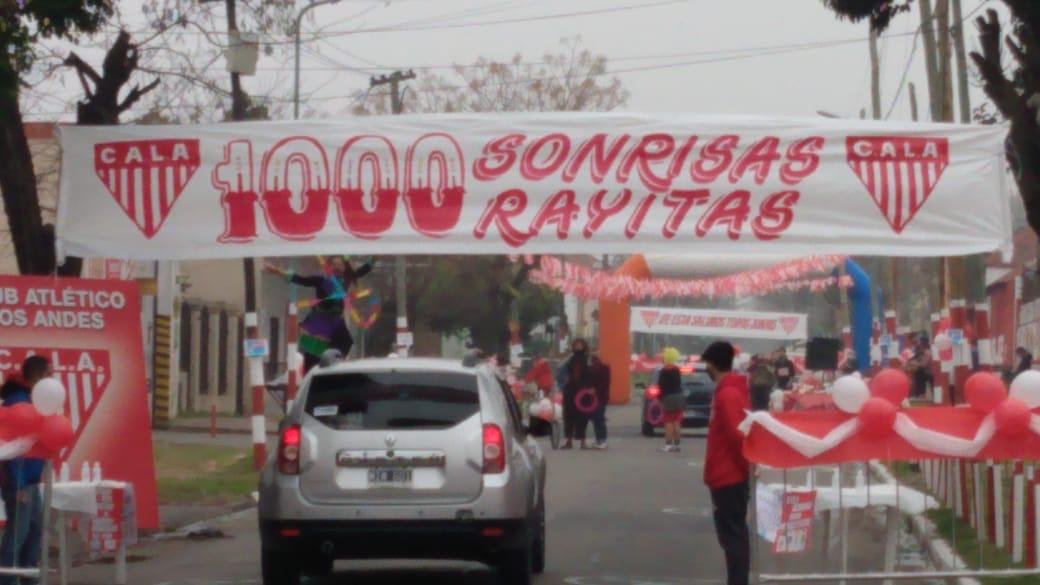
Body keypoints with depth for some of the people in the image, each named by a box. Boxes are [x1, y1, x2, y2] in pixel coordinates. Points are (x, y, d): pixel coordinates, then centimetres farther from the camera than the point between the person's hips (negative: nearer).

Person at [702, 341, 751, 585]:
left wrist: (746, 464, -14)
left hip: (728, 476, -10)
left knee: (732, 535, -9)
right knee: (734, 534, 14)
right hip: (732, 475, 10)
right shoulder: (734, 390, 13)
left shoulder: (727, 394, -18)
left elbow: (737, 434, -25)